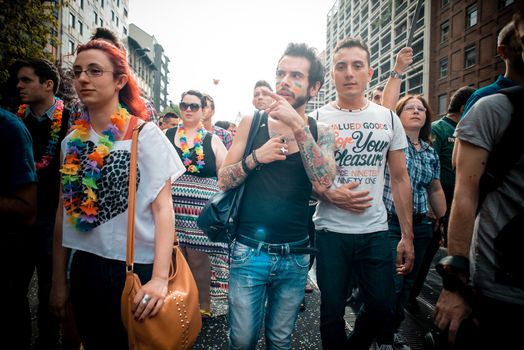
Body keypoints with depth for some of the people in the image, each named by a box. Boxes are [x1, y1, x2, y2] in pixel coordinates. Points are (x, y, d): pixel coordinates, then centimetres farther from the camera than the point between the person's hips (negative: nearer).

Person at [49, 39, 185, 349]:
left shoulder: (146, 135, -10)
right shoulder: (72, 141, 4)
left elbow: (163, 207, -15)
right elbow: (65, 210, 9)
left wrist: (160, 278, -24)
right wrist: (58, 281, 10)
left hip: (137, 269, -4)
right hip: (84, 268, 4)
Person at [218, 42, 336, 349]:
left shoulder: (322, 133, 0)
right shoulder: (252, 123, 0)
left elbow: (323, 183, -17)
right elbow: (223, 180, 0)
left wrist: (298, 125, -23)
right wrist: (255, 158, -18)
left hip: (295, 255, 1)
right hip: (250, 251, 0)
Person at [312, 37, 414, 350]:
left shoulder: (388, 118, 4)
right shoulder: (318, 119, -3)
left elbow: (400, 178, 6)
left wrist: (408, 236, 3)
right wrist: (331, 195, -19)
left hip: (376, 232, 3)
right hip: (331, 232, -2)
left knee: (382, 309, 13)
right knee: (333, 312, 9)